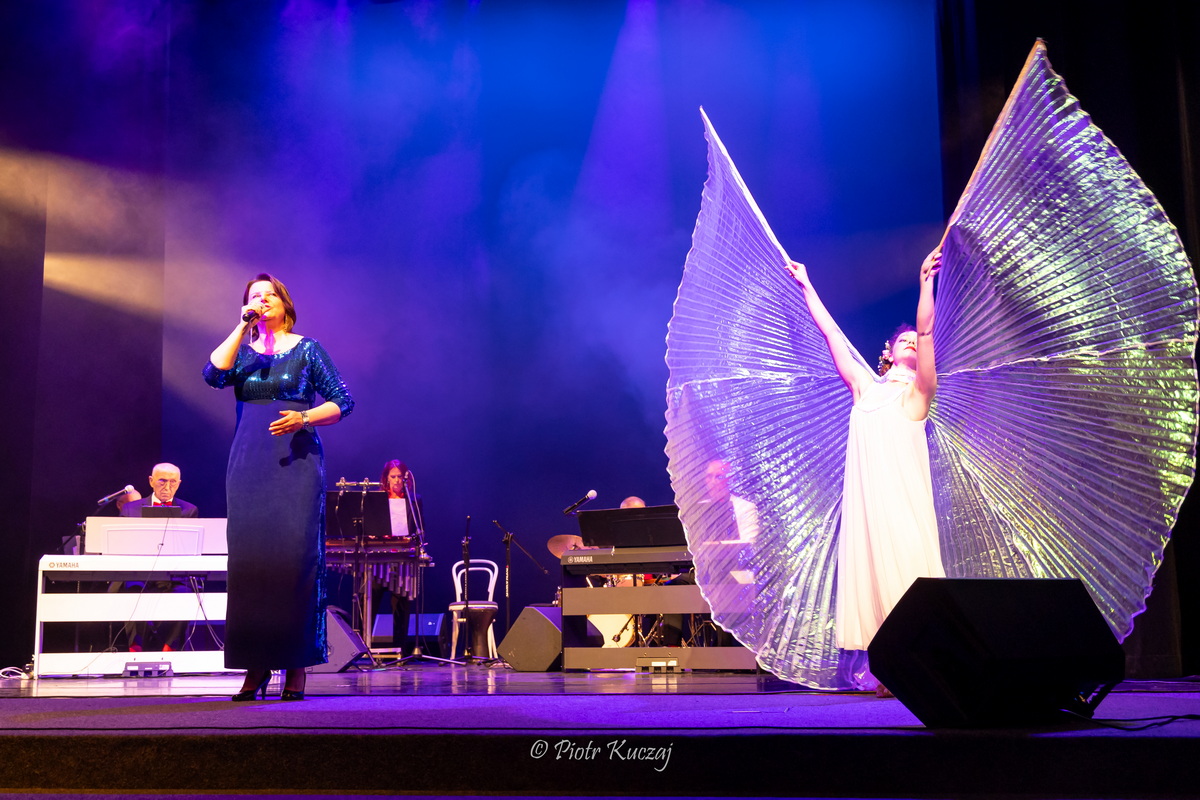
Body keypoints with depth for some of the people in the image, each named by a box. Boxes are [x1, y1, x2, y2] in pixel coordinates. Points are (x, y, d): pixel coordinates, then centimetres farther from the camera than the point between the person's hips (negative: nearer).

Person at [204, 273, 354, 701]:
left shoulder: (306, 349, 8)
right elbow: (213, 375, -7)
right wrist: (242, 326, -5)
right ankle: (256, 666, 3)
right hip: (248, 465, 3)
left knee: (295, 554, -9)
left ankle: (296, 665, -4)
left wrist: (304, 419, -13)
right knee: (249, 556, -3)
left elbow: (343, 401, 3)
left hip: (297, 461, -3)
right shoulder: (242, 351, 15)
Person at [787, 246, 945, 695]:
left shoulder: (918, 391, 12)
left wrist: (926, 282, -9)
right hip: (865, 492, 4)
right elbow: (831, 333, 24)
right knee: (870, 573, -2)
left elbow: (927, 330, -1)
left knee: (906, 567, -11)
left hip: (903, 494, -4)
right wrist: (807, 287, 27)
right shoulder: (865, 387, 21)